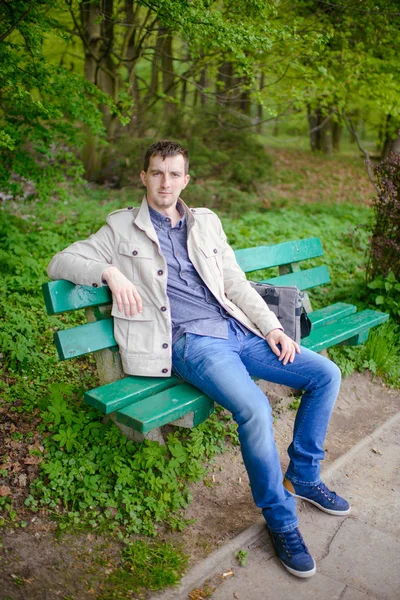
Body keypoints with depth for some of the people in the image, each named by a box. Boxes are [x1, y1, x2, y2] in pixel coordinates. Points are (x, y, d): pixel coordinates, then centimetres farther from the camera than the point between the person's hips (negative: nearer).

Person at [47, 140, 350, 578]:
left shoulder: (206, 222, 20)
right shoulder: (123, 229, 8)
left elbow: (236, 283, 17)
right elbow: (60, 263, 5)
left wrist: (271, 327, 5)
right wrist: (110, 272, -13)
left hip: (234, 330, 6)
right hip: (188, 343, -5)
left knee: (326, 374, -3)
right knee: (254, 408, -30)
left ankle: (302, 477, 16)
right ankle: (280, 520, -5)